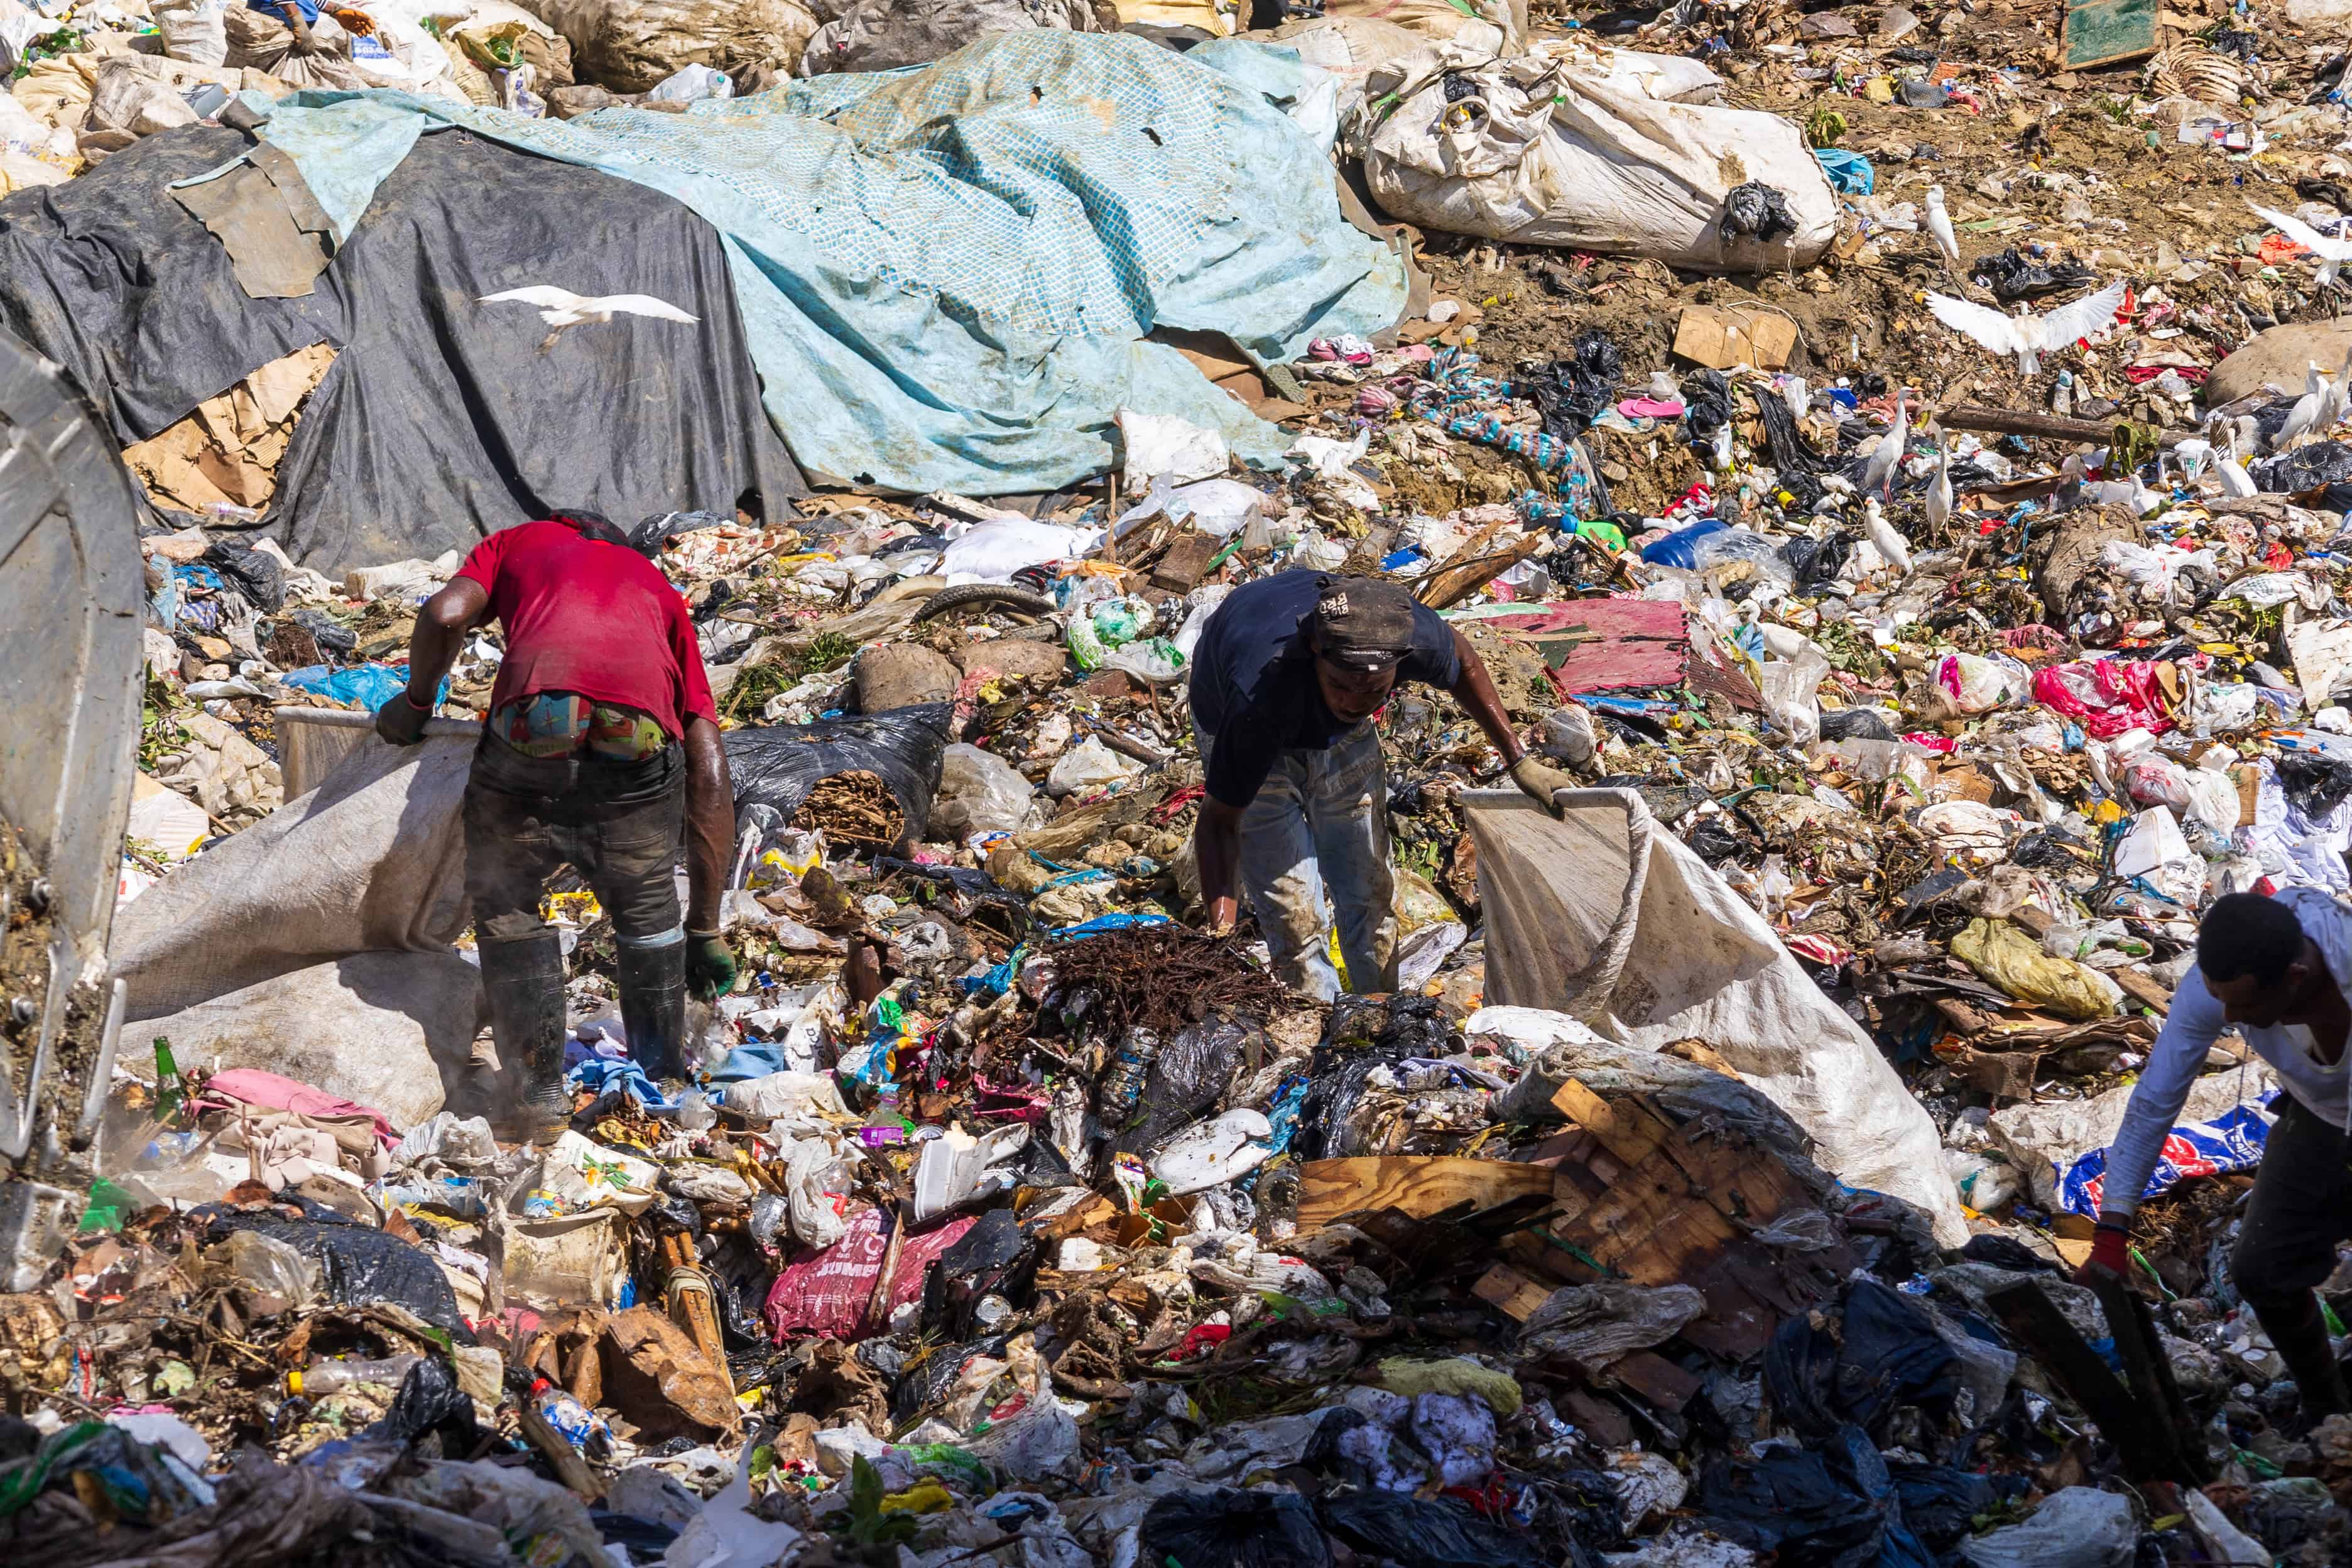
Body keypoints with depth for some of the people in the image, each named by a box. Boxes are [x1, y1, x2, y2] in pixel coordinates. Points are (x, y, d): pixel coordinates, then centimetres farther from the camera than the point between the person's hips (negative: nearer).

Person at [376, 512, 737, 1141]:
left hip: (530, 733, -1)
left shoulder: (518, 541, 35)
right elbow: (708, 770, 27)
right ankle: (664, 1083, 34)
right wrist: (705, 929, 29)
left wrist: (416, 703, 29)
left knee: (505, 905, 24)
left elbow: (445, 615, 9)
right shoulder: (655, 585, 36)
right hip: (639, 751, 1)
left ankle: (536, 1089, 21)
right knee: (646, 910, 28)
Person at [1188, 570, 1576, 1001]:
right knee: (1293, 914, -9)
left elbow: (1462, 661, -9)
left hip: (1341, 737, 4)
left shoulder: (1413, 633, -37)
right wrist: (1220, 930, -43)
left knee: (1368, 893, 12)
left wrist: (1520, 761, -5)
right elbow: (1219, 820, -33)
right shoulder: (1258, 700, -47)